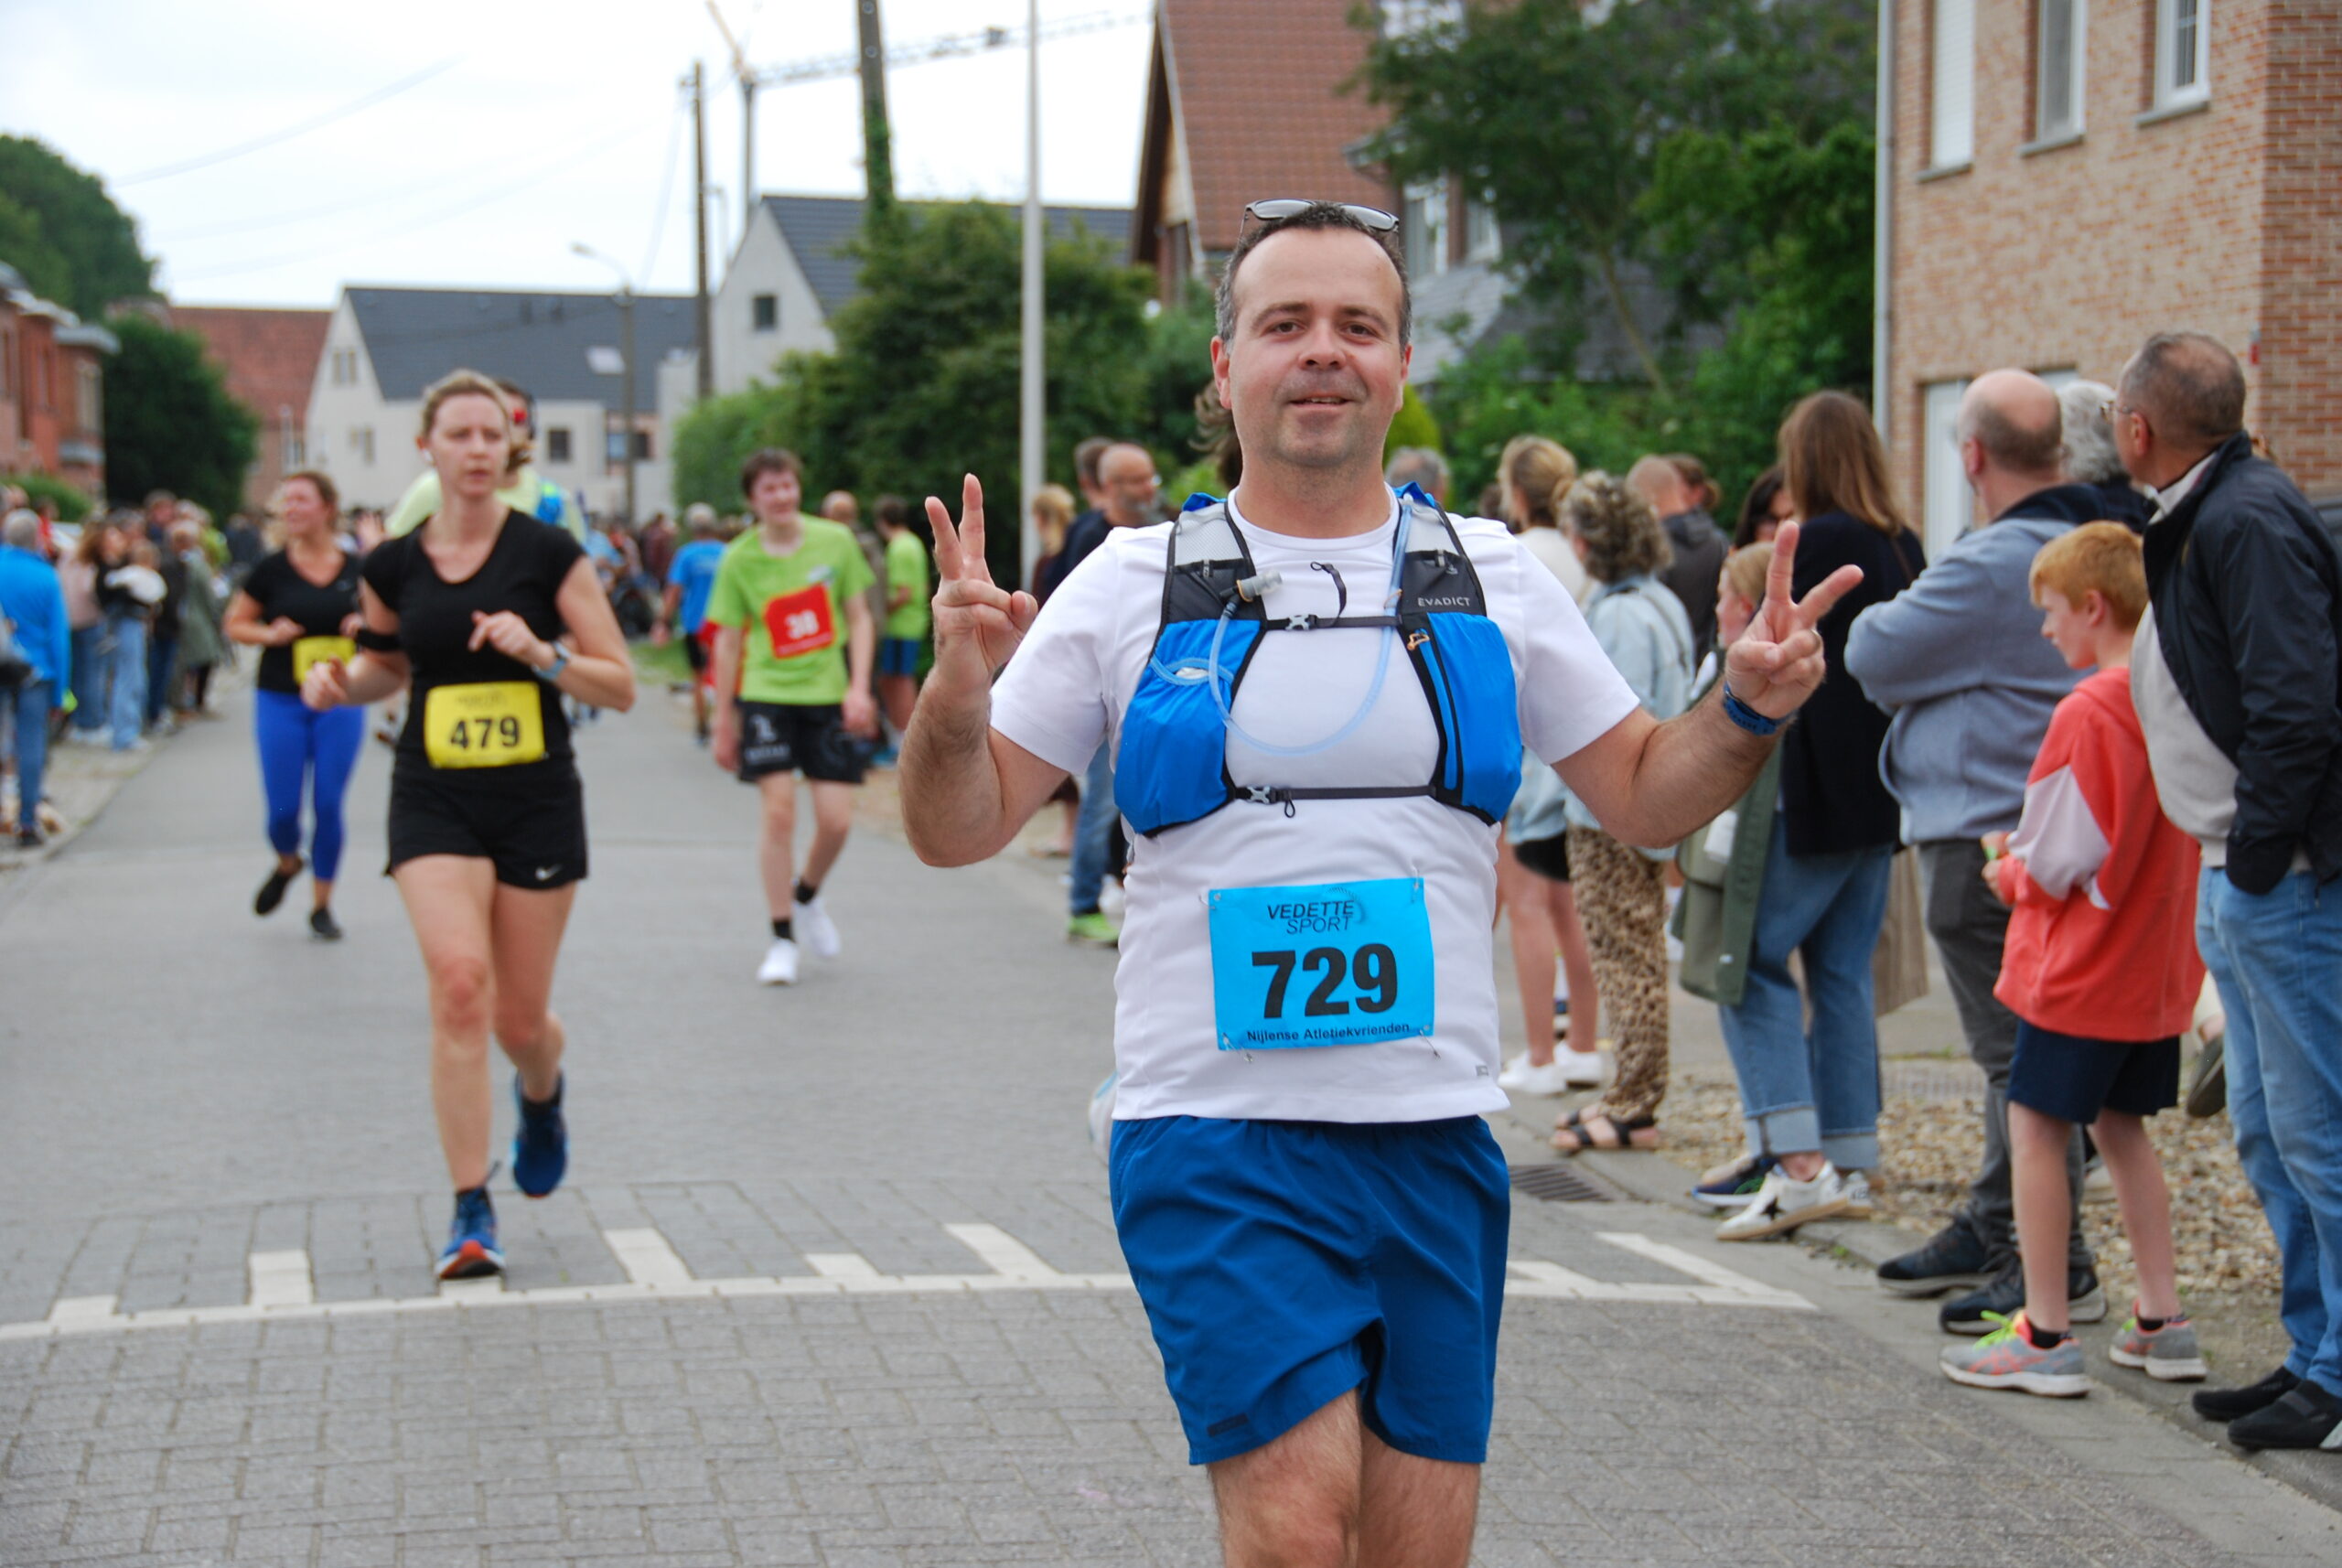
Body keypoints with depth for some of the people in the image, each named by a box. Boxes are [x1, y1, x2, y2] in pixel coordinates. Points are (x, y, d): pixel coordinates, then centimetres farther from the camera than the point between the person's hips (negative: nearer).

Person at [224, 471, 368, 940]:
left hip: (339, 702, 0)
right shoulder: (270, 570, -2)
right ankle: (287, 863, 33)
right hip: (280, 701, 0)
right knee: (282, 809, -2)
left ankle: (322, 904, 15)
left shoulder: (356, 570, 1)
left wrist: (365, 626, -8)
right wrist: (269, 634, -12)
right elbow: (235, 624, 7)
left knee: (329, 805, -1)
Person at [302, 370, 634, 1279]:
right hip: (435, 801, 1)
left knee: (520, 1021, 6)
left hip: (537, 799, -1)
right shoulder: (392, 567, 2)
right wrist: (337, 681, 0)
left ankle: (541, 1094, 46)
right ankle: (471, 1211, -12)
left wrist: (541, 653, -21)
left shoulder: (548, 554, -5)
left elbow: (620, 686, -4)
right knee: (459, 983, -20)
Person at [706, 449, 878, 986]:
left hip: (828, 696, 1)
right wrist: (723, 720, 6)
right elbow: (728, 641, 5)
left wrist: (858, 687, -5)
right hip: (766, 695, -1)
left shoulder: (834, 540, 0)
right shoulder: (739, 559, -2)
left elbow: (860, 617, 6)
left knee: (836, 819, -3)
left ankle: (806, 895, 29)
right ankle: (782, 939, 3)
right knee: (779, 811, -9)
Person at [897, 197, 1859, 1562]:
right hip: (1218, 1137, -3)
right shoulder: (1135, 585, 3)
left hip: (1435, 1139, 3)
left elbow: (1645, 797, 14)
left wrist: (1750, 711, -6)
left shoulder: (1496, 581, 8)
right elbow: (961, 830, 3)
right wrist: (957, 693, -18)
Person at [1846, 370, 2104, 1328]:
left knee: (2017, 1052, -6)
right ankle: (1992, 1232, 30)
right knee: (2014, 1046, 18)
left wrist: (1878, 617, 9)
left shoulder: (1990, 566, -21)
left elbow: (1872, 656, -11)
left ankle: (2053, 1267, -3)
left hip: (1987, 842, -10)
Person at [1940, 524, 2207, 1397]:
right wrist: (2028, 854, 15)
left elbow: (2060, 864, -19)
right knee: (2119, 1126, 18)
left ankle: (2046, 1336, 2)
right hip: (2160, 965, 8)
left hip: (2083, 965, -8)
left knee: (2035, 1127, 1)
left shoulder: (2087, 713, -19)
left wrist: (2007, 874, 3)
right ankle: (2162, 1324, 19)